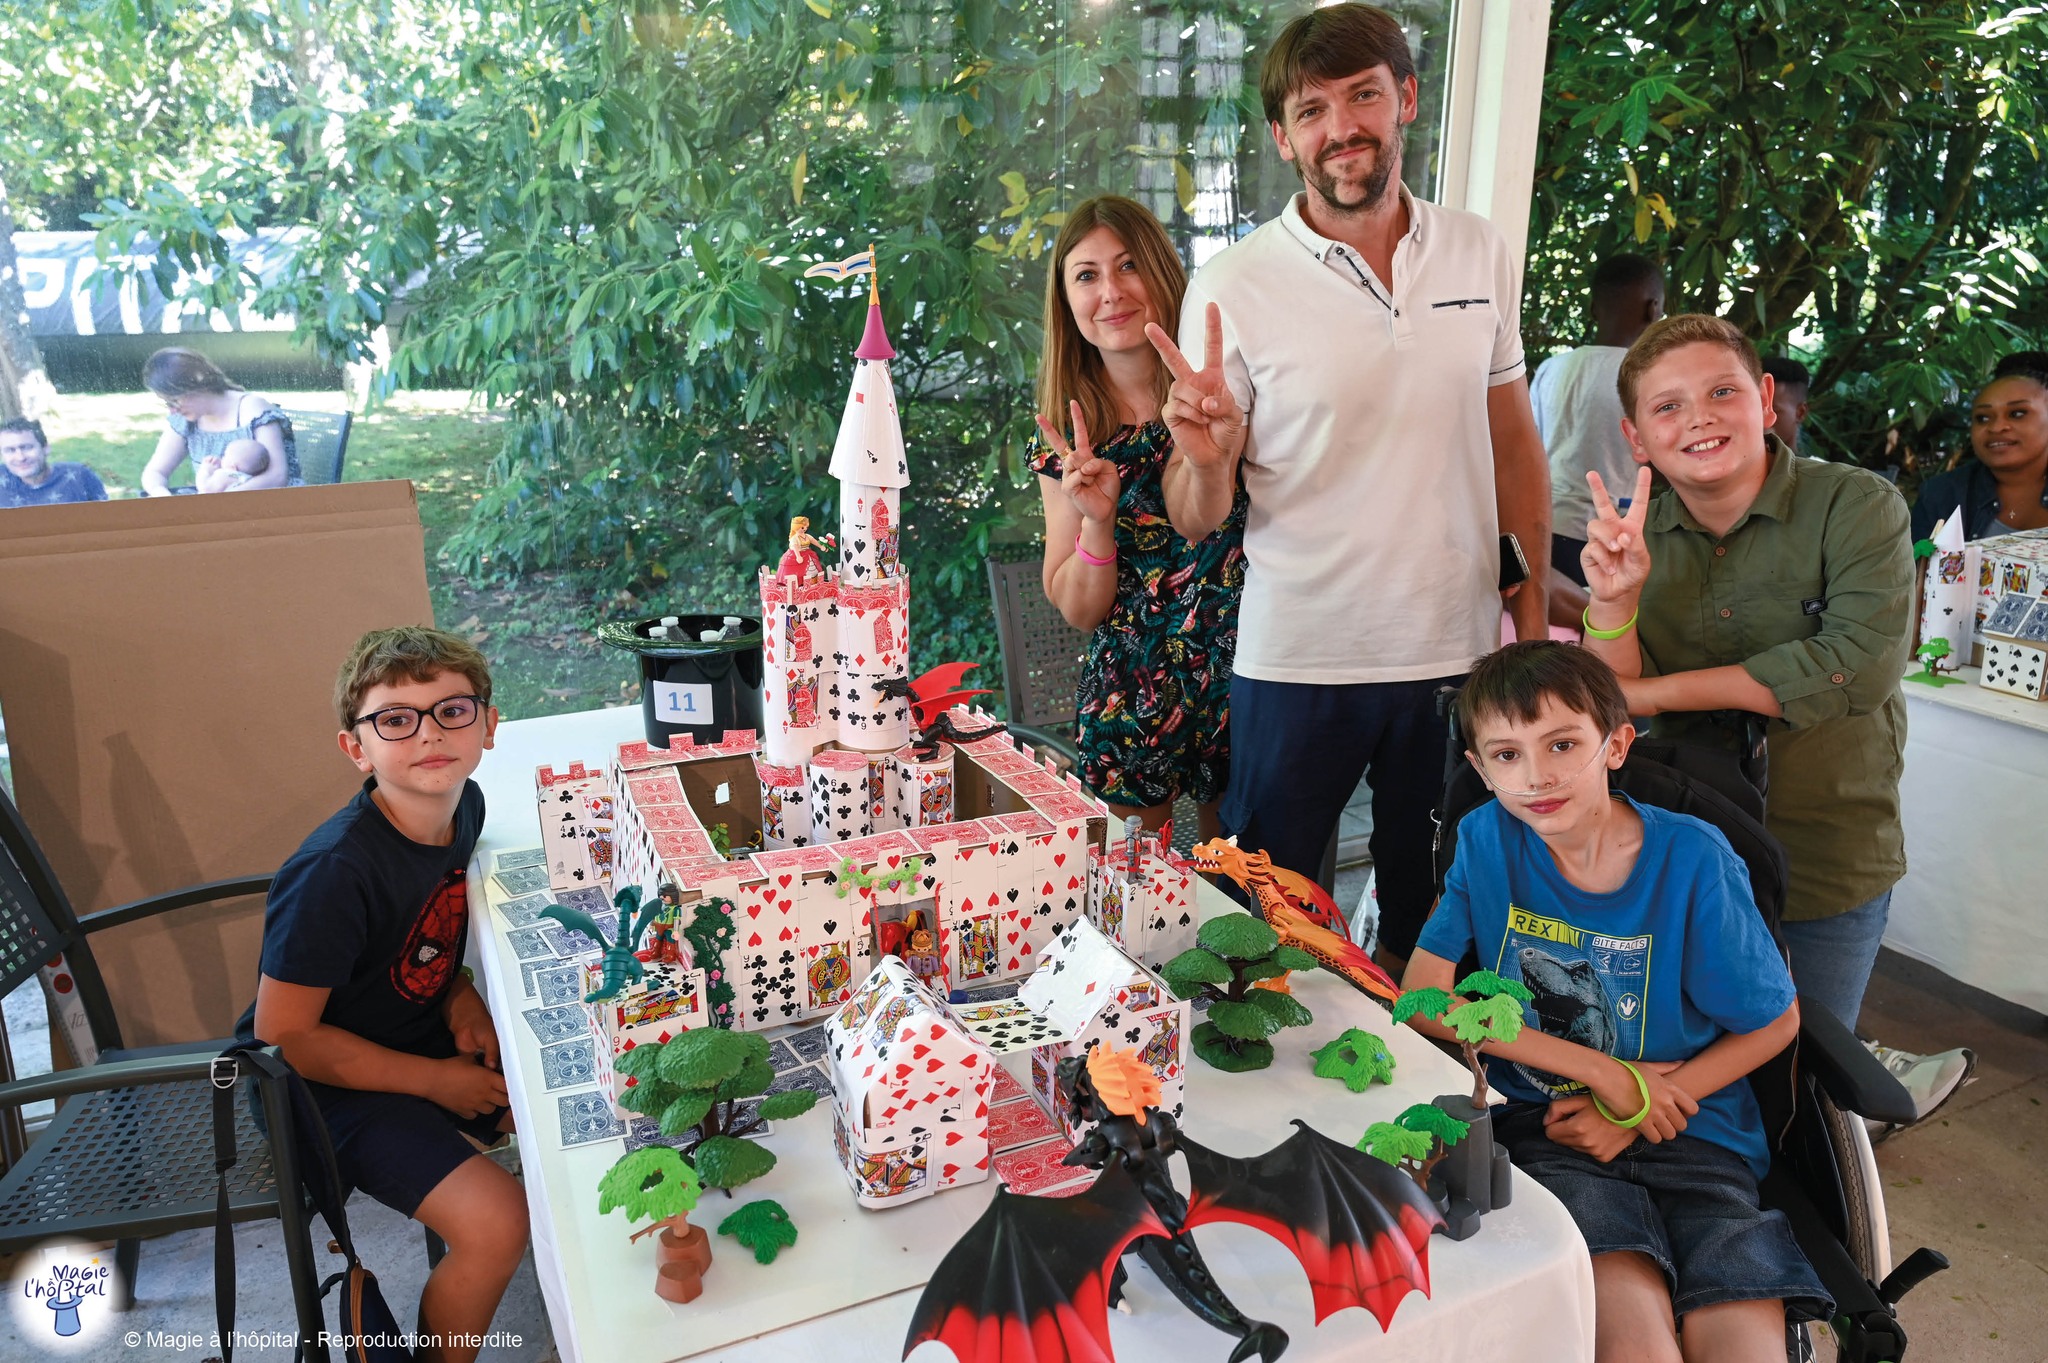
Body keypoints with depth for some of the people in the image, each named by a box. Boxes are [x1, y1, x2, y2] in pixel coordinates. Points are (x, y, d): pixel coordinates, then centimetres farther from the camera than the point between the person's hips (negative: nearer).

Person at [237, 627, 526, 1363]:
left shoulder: (464, 804, -7)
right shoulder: (336, 872, -30)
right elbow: (284, 1034, -22)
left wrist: (460, 994, -6)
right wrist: (435, 1080, -17)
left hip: (427, 1040, 8)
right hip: (333, 1081, -7)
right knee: (496, 1222, -23)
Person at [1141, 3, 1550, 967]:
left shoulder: (1481, 255, 2)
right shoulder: (1233, 287, -9)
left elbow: (1513, 443, 11)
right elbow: (1194, 522, -7)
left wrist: (1532, 611, 6)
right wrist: (1206, 459, -29)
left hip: (1456, 652, 3)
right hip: (1298, 664, -3)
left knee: (1430, 921, 21)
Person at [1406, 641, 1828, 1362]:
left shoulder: (1691, 857, -8)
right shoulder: (1486, 839, -6)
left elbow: (1774, 1023, 3)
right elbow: (1421, 999, -9)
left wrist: (1633, 1116, -7)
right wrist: (1602, 1072, -12)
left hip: (1689, 1126, 1)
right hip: (1544, 1120, -1)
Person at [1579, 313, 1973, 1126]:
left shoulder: (1856, 505, -13)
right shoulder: (1634, 539, -3)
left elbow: (1860, 665, -27)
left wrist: (1654, 691, -21)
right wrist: (1612, 602, -27)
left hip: (1829, 858, -3)